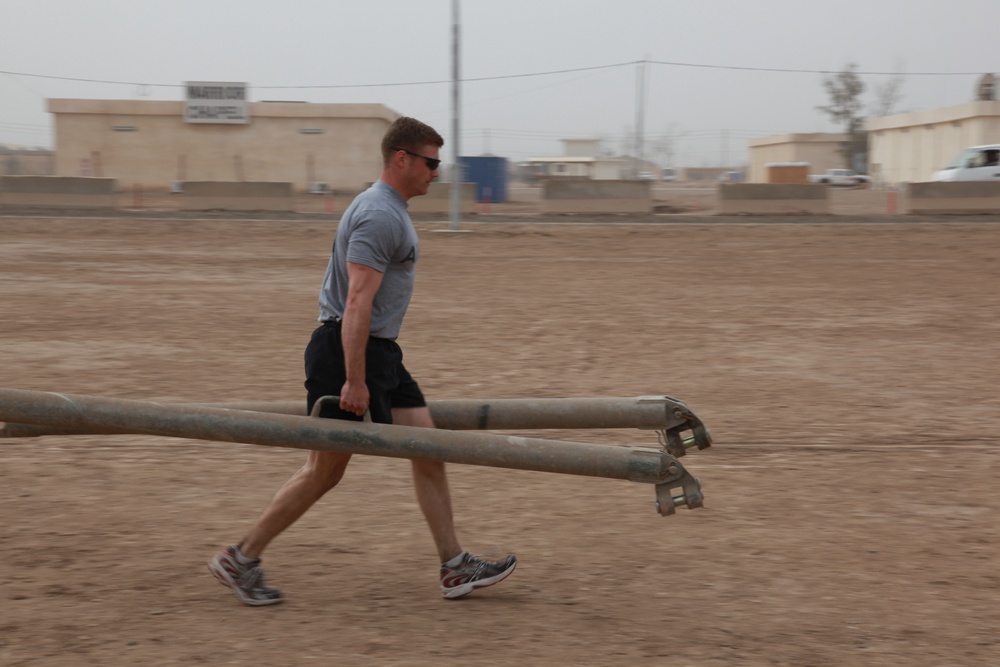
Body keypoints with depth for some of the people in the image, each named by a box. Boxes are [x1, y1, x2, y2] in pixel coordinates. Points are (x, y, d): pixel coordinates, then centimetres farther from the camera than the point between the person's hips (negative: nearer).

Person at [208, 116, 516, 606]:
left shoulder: (390, 210, 16)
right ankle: (241, 560, 10)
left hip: (378, 351, 10)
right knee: (324, 471, -2)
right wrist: (354, 381, -27)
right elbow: (357, 302, -25)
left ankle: (455, 568, 10)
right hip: (347, 351, -10)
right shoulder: (379, 216, -18)